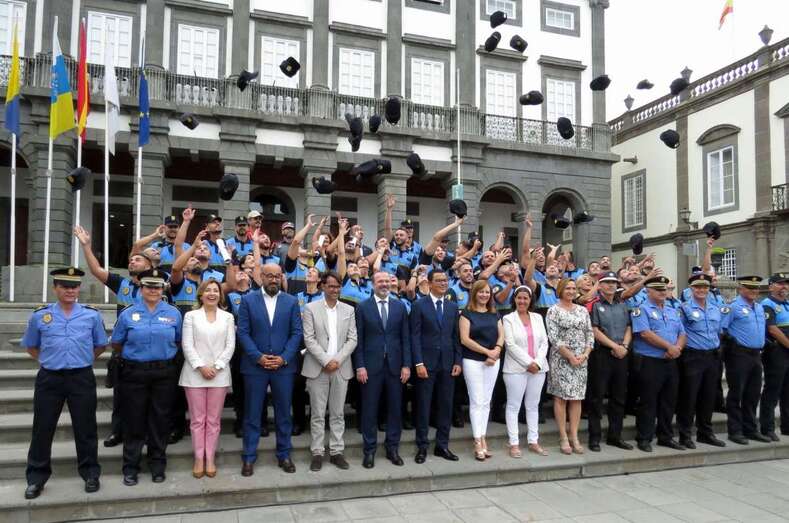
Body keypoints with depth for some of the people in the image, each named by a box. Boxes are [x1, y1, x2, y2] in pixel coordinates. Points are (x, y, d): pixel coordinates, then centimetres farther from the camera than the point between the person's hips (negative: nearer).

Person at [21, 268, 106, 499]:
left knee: (85, 428, 7)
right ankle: (36, 477, 23)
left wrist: (81, 360, 9)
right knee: (43, 429, 8)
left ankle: (90, 474, 21)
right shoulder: (39, 315, 2)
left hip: (82, 378, -1)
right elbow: (30, 346, 16)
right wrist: (50, 360, 9)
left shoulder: (92, 315, 1)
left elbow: (101, 345, 13)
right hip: (49, 379, 1)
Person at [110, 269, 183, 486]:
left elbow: (179, 341, 12)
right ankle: (130, 467, 19)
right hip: (134, 372, 0)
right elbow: (116, 344, 8)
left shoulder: (173, 313, 2)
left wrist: (165, 355, 9)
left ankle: (157, 465, 22)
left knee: (160, 419, 8)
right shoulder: (128, 314, 0)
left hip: (164, 372, 1)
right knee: (134, 420, 6)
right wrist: (132, 355, 13)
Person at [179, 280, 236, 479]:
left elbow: (230, 346, 3)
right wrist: (201, 366, -12)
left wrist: (216, 366, -9)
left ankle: (210, 459, 12)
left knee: (214, 419, 4)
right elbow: (187, 345, -2)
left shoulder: (228, 317, 8)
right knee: (197, 419, 3)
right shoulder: (191, 315, 6)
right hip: (195, 373, -1)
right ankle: (199, 459, 12)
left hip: (219, 374, 1)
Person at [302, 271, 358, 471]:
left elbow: (352, 339, 4)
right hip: (317, 368, -2)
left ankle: (336, 451, 16)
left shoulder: (349, 310, 8)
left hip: (341, 368, 2)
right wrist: (326, 361, -13)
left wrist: (337, 360, -9)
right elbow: (309, 339, -6)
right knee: (317, 414, 4)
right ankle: (317, 453, 13)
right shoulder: (311, 308, 1)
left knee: (338, 413, 8)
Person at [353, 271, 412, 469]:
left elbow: (405, 338, 6)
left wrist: (406, 364, -1)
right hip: (371, 365, -2)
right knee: (369, 409, 4)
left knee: (395, 407, 9)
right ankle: (369, 450, 17)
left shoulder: (400, 306, 7)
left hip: (395, 365, 2)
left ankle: (393, 448, 22)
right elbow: (358, 339, -2)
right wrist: (360, 366, -8)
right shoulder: (363, 307, 0)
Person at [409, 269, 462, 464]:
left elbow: (455, 336, 10)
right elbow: (415, 336, -7)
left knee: (445, 406, 8)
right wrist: (418, 363, -13)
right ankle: (422, 446, 14)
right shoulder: (419, 305, -3)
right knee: (423, 406, 4)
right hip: (426, 363, -4)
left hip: (447, 363, 4)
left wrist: (457, 361, 3)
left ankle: (442, 445, 19)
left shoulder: (453, 306, 11)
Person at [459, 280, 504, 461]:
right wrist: (487, 351, -16)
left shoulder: (494, 314, 12)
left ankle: (482, 439, 15)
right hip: (473, 361, -5)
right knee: (476, 401, -4)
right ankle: (478, 442, 0)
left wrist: (497, 349, -12)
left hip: (493, 362, 5)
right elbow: (464, 339, -11)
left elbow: (501, 335, 9)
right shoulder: (467, 313, -3)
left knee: (486, 401, 8)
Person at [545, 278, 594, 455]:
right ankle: (563, 437, 6)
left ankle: (574, 437, 12)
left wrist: (585, 354, -6)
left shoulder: (582, 310, 11)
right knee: (561, 397, -1)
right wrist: (570, 356, -14)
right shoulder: (553, 310, -3)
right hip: (561, 359, -4)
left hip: (581, 360, 5)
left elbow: (590, 334, 9)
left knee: (577, 397, 5)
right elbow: (553, 337, -11)